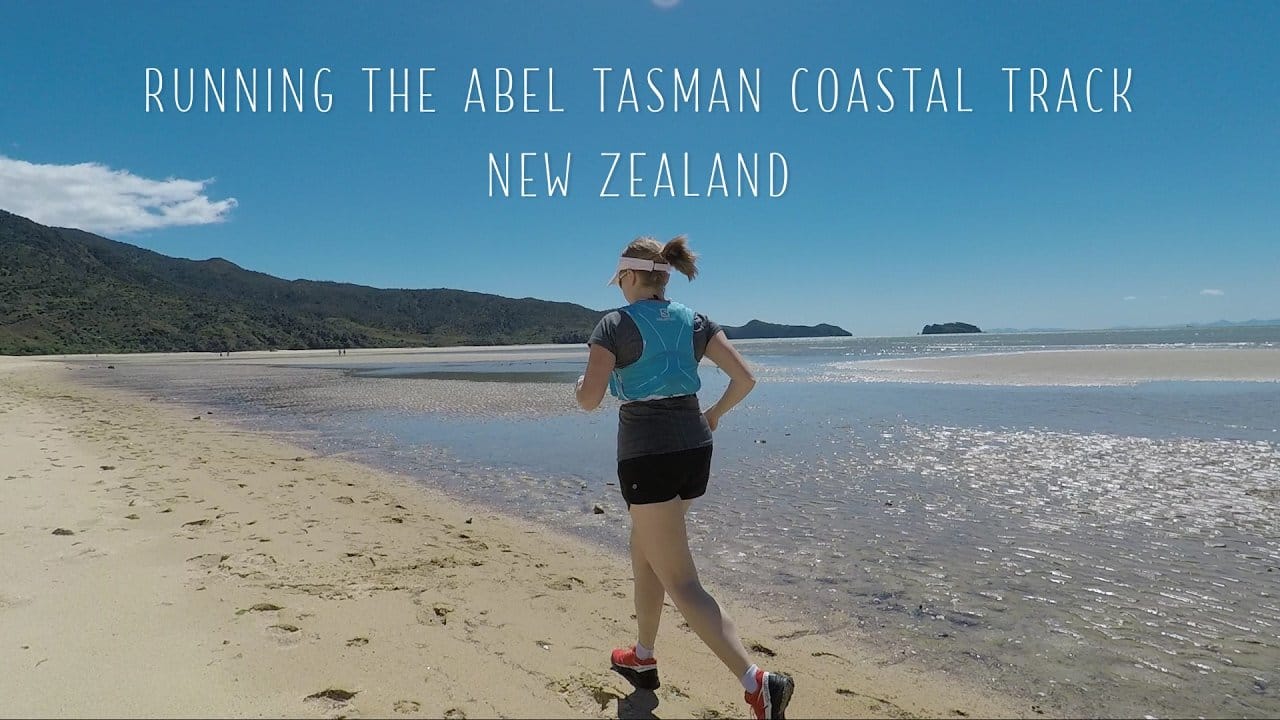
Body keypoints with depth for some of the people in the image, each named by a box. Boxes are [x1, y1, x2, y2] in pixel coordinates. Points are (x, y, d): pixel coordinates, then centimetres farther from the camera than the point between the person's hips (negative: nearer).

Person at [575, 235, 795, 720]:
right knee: (644, 550, 26)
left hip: (646, 455, -7)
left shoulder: (615, 325, -7)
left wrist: (581, 383, 9)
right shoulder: (694, 322, 7)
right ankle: (642, 657, 38)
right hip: (694, 450, 7)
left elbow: (590, 400, -15)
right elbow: (745, 378, 2)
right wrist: (715, 414, 19)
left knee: (680, 583, -3)